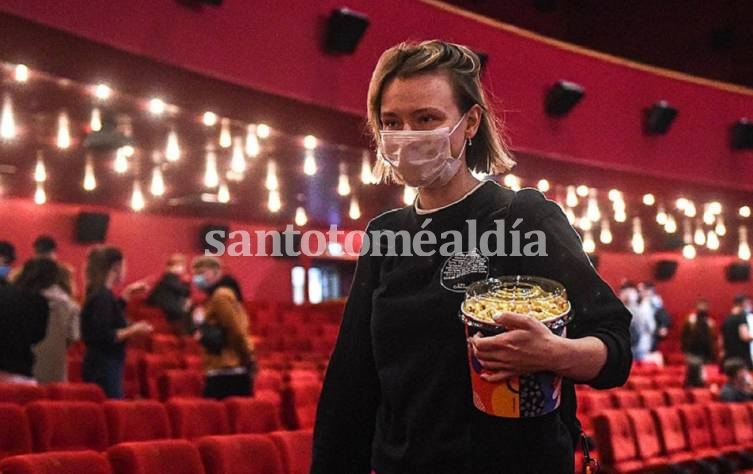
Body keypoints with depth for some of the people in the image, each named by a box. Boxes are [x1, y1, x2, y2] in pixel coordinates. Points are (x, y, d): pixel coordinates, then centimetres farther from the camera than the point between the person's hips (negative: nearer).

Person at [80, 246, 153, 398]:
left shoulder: (98, 294, 11)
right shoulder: (103, 297, -18)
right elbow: (103, 337, -24)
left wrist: (127, 292, 27)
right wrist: (132, 331, -18)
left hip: (101, 367, 10)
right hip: (104, 369, -10)